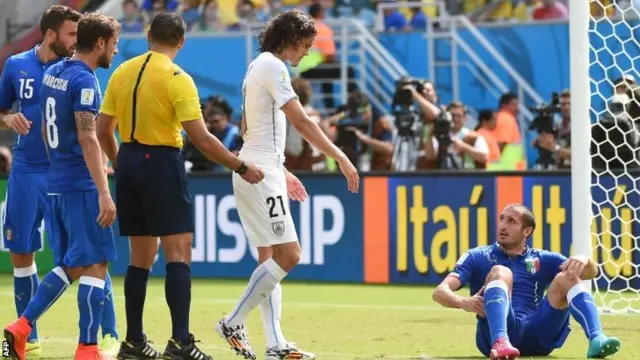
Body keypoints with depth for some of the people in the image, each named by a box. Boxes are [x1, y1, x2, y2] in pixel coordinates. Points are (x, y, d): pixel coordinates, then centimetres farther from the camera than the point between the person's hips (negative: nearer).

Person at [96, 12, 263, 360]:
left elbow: (103, 129, 10)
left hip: (128, 161, 6)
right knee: (179, 253, -6)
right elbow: (200, 138, -17)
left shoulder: (122, 72, 7)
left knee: (140, 256, 14)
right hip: (162, 162, -6)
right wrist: (242, 168, -9)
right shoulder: (177, 79, -11)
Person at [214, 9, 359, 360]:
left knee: (270, 258, 7)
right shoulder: (272, 66, -12)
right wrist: (341, 157, -16)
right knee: (287, 255, -12)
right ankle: (233, 322, -6)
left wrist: (282, 172, 25)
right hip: (262, 173, -10)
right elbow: (302, 122, -19)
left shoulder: (259, 66, 17)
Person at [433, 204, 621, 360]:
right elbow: (440, 292, 2)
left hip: (536, 335, 2)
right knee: (500, 272, -24)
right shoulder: (477, 257, 15)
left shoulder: (542, 260, 22)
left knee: (566, 278, -13)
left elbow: (591, 272, 12)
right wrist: (463, 302, -22)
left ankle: (596, 340, -39)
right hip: (496, 331, -2)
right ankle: (500, 341, -53)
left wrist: (583, 260, -13)